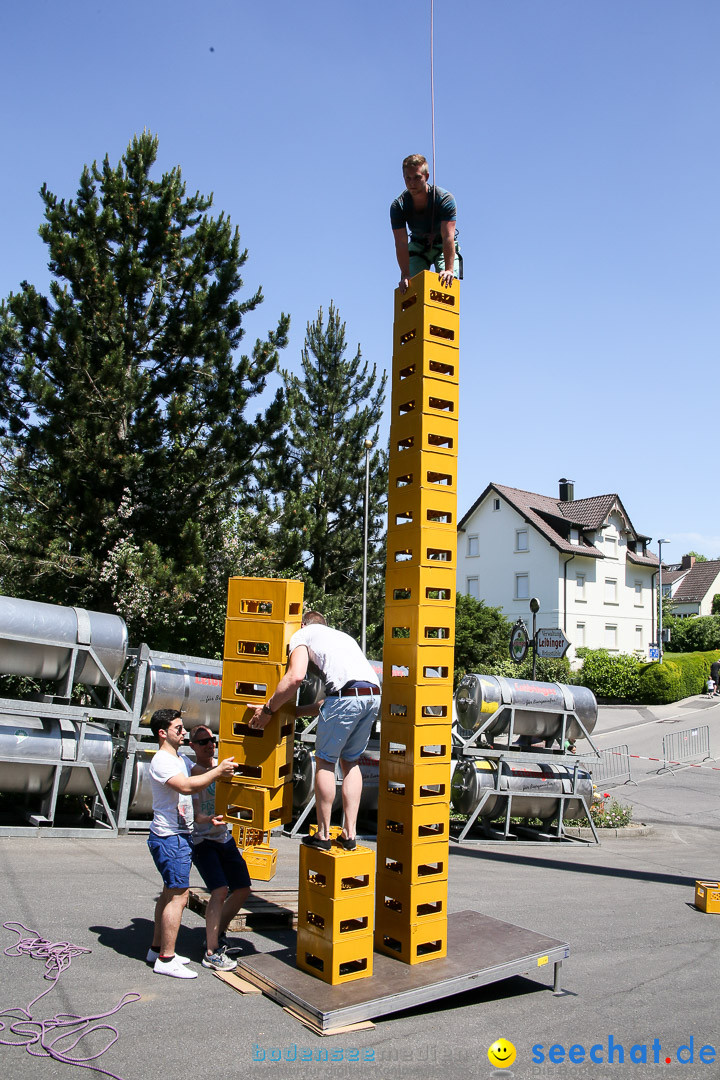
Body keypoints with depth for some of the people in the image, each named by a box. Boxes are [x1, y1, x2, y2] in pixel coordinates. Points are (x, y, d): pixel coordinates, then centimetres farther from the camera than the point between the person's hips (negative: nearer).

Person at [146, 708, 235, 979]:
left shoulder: (181, 760, 16)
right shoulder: (161, 761, -16)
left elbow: (198, 783, 25)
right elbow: (186, 786, -30)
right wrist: (218, 771, -25)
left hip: (180, 835, 10)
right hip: (169, 837, -10)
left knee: (171, 893, 16)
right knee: (178, 895, -8)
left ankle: (157, 949, 26)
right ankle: (166, 959, -2)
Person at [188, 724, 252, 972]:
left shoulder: (222, 764, 3)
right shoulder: (191, 772, -15)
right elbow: (194, 815, -22)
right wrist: (209, 820, -42)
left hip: (225, 838, 7)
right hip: (202, 840, -7)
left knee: (243, 888, 9)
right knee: (220, 890, -19)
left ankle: (217, 935, 28)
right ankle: (211, 953, -8)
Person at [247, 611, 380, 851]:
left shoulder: (302, 634, 17)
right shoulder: (342, 635, 36)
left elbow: (295, 676, -3)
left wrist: (268, 709, 7)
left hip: (346, 694, -6)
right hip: (374, 696, 7)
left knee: (325, 761, 10)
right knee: (350, 761, 19)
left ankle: (323, 835, 15)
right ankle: (350, 834, 19)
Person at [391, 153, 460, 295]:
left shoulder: (445, 199, -26)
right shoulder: (398, 206, -20)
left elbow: (448, 237, -33)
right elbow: (401, 243, -25)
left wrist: (449, 269, -43)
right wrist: (405, 275, -36)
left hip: (444, 246, -2)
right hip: (418, 245, 2)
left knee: (448, 281, -23)